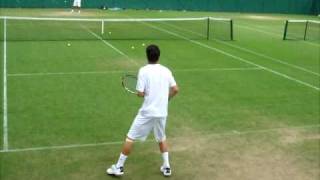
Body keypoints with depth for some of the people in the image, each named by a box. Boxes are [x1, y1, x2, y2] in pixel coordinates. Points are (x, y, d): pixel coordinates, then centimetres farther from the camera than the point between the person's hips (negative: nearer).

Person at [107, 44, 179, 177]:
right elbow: (175, 90, 6)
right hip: (162, 113, 5)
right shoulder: (166, 70, 3)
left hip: (147, 112, -5)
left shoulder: (144, 70, -10)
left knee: (130, 138, 7)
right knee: (161, 139, 26)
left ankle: (119, 168, 13)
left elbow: (140, 93, -13)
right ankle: (166, 167, 27)